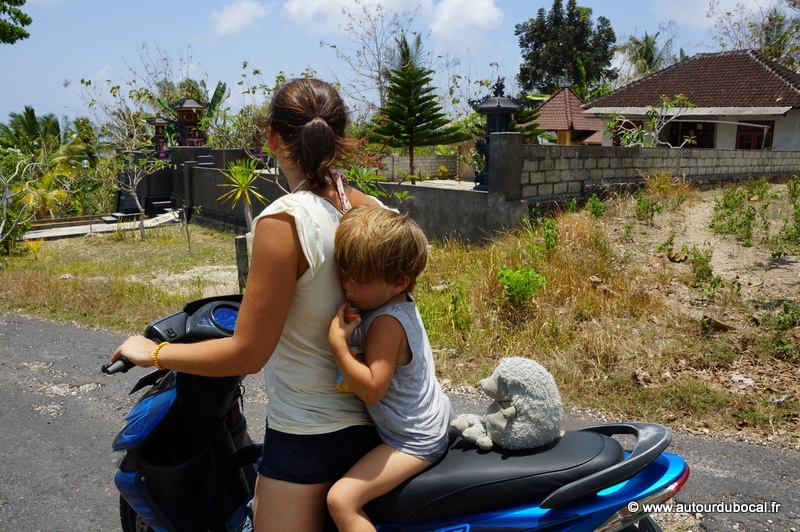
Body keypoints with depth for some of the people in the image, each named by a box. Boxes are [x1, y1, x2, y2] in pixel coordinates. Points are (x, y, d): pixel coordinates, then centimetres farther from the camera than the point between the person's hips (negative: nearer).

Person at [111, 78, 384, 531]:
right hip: (373, 421, 7)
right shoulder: (375, 212, -4)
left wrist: (153, 353, -7)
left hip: (308, 436, -6)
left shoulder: (284, 221, -24)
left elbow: (247, 353, -21)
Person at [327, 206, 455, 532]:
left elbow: (371, 388, -31)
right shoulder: (402, 302, 1)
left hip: (415, 441, -11)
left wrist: (337, 342, -34)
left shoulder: (386, 322, -27)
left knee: (341, 499, -19)